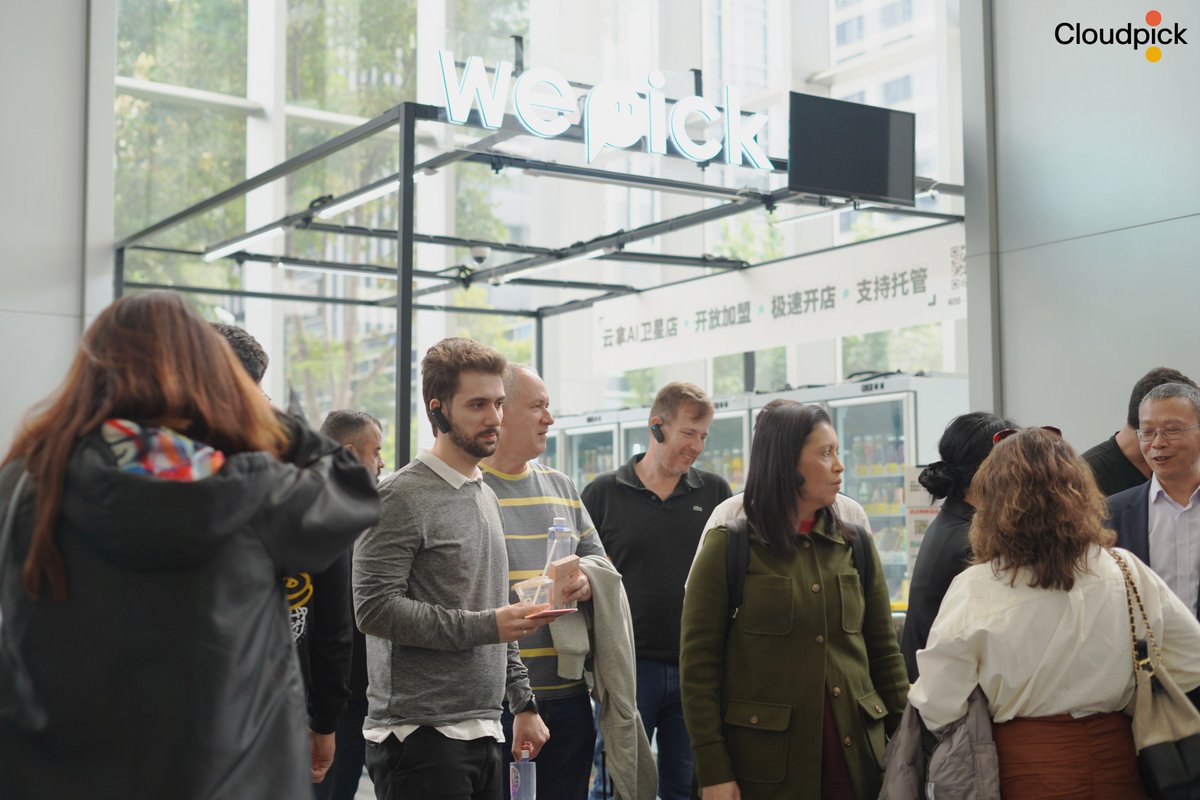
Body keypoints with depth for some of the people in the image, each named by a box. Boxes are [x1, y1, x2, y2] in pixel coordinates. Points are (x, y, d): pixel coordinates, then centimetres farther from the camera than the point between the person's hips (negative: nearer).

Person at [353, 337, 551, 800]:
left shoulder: (485, 497, 17)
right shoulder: (402, 497, -10)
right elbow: (374, 608, -19)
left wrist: (523, 701, 19)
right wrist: (485, 625, -19)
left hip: (484, 732, 8)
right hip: (420, 739, -8)